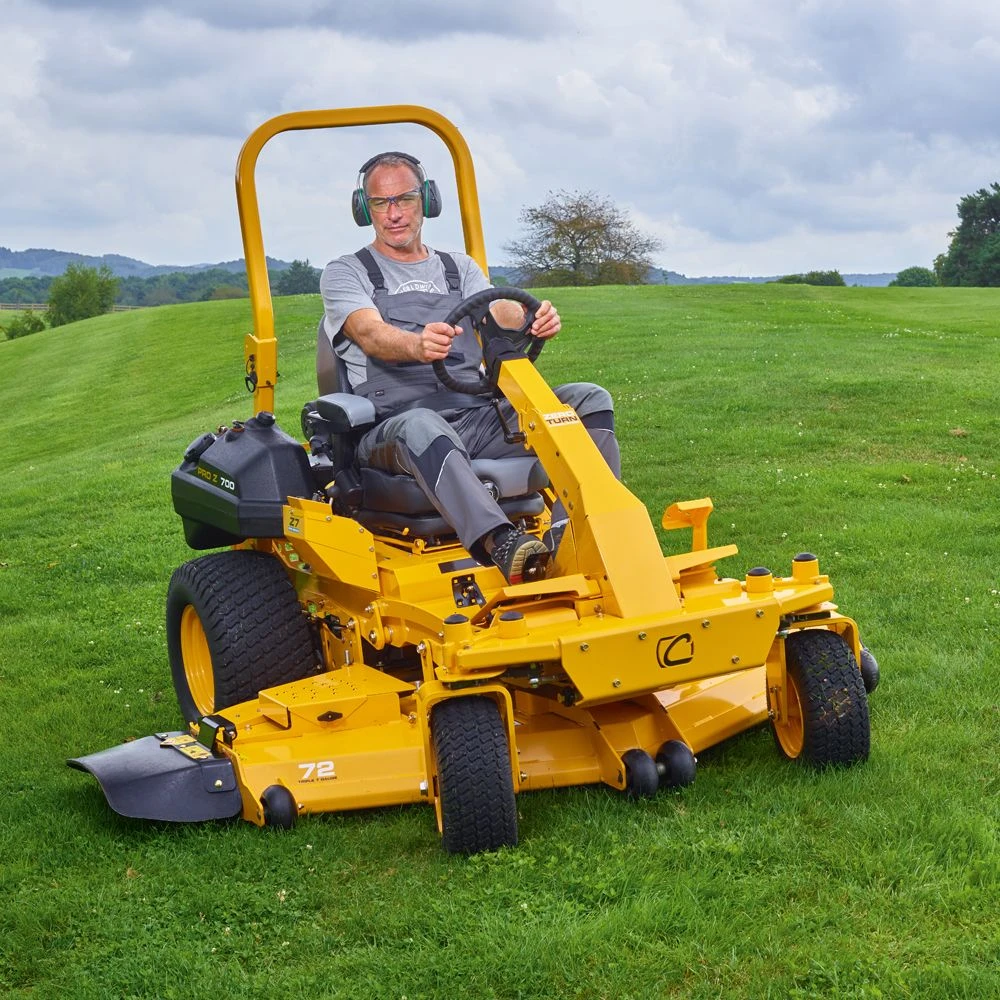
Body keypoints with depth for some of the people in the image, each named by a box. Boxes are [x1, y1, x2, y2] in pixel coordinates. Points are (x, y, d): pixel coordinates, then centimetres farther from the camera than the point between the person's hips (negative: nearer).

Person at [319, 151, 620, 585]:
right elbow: (370, 333, -10)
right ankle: (502, 546, -61)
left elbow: (500, 312, 4)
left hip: (477, 415, 5)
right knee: (421, 427, -42)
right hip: (394, 422, -5)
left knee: (590, 399, -14)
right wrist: (417, 345, -35)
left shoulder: (460, 268, 24)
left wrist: (533, 319, -23)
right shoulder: (345, 273, 11)